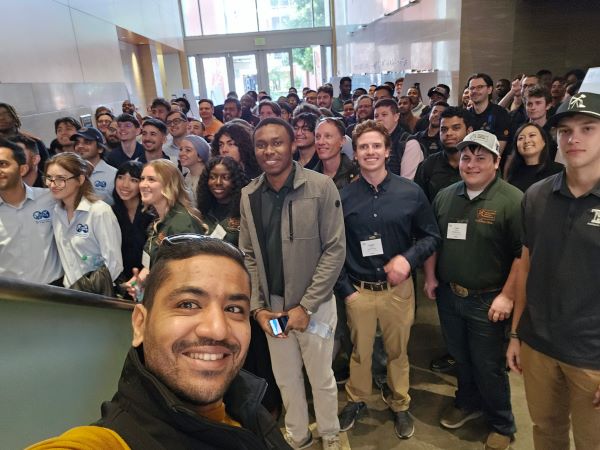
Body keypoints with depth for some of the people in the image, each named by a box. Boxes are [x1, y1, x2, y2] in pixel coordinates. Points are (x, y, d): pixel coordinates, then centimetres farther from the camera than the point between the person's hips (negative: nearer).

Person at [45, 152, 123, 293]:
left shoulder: (100, 212, -16)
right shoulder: (57, 212, 3)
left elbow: (114, 264, -17)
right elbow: (64, 256, 12)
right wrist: (68, 286, 5)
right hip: (70, 290, 5)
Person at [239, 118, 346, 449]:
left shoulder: (321, 186, -13)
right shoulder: (249, 195, 0)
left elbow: (335, 250, -14)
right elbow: (248, 255, 5)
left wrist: (306, 305, -15)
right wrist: (257, 306, -2)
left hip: (314, 303, -3)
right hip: (271, 304, 4)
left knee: (321, 377, 14)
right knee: (285, 378, 19)